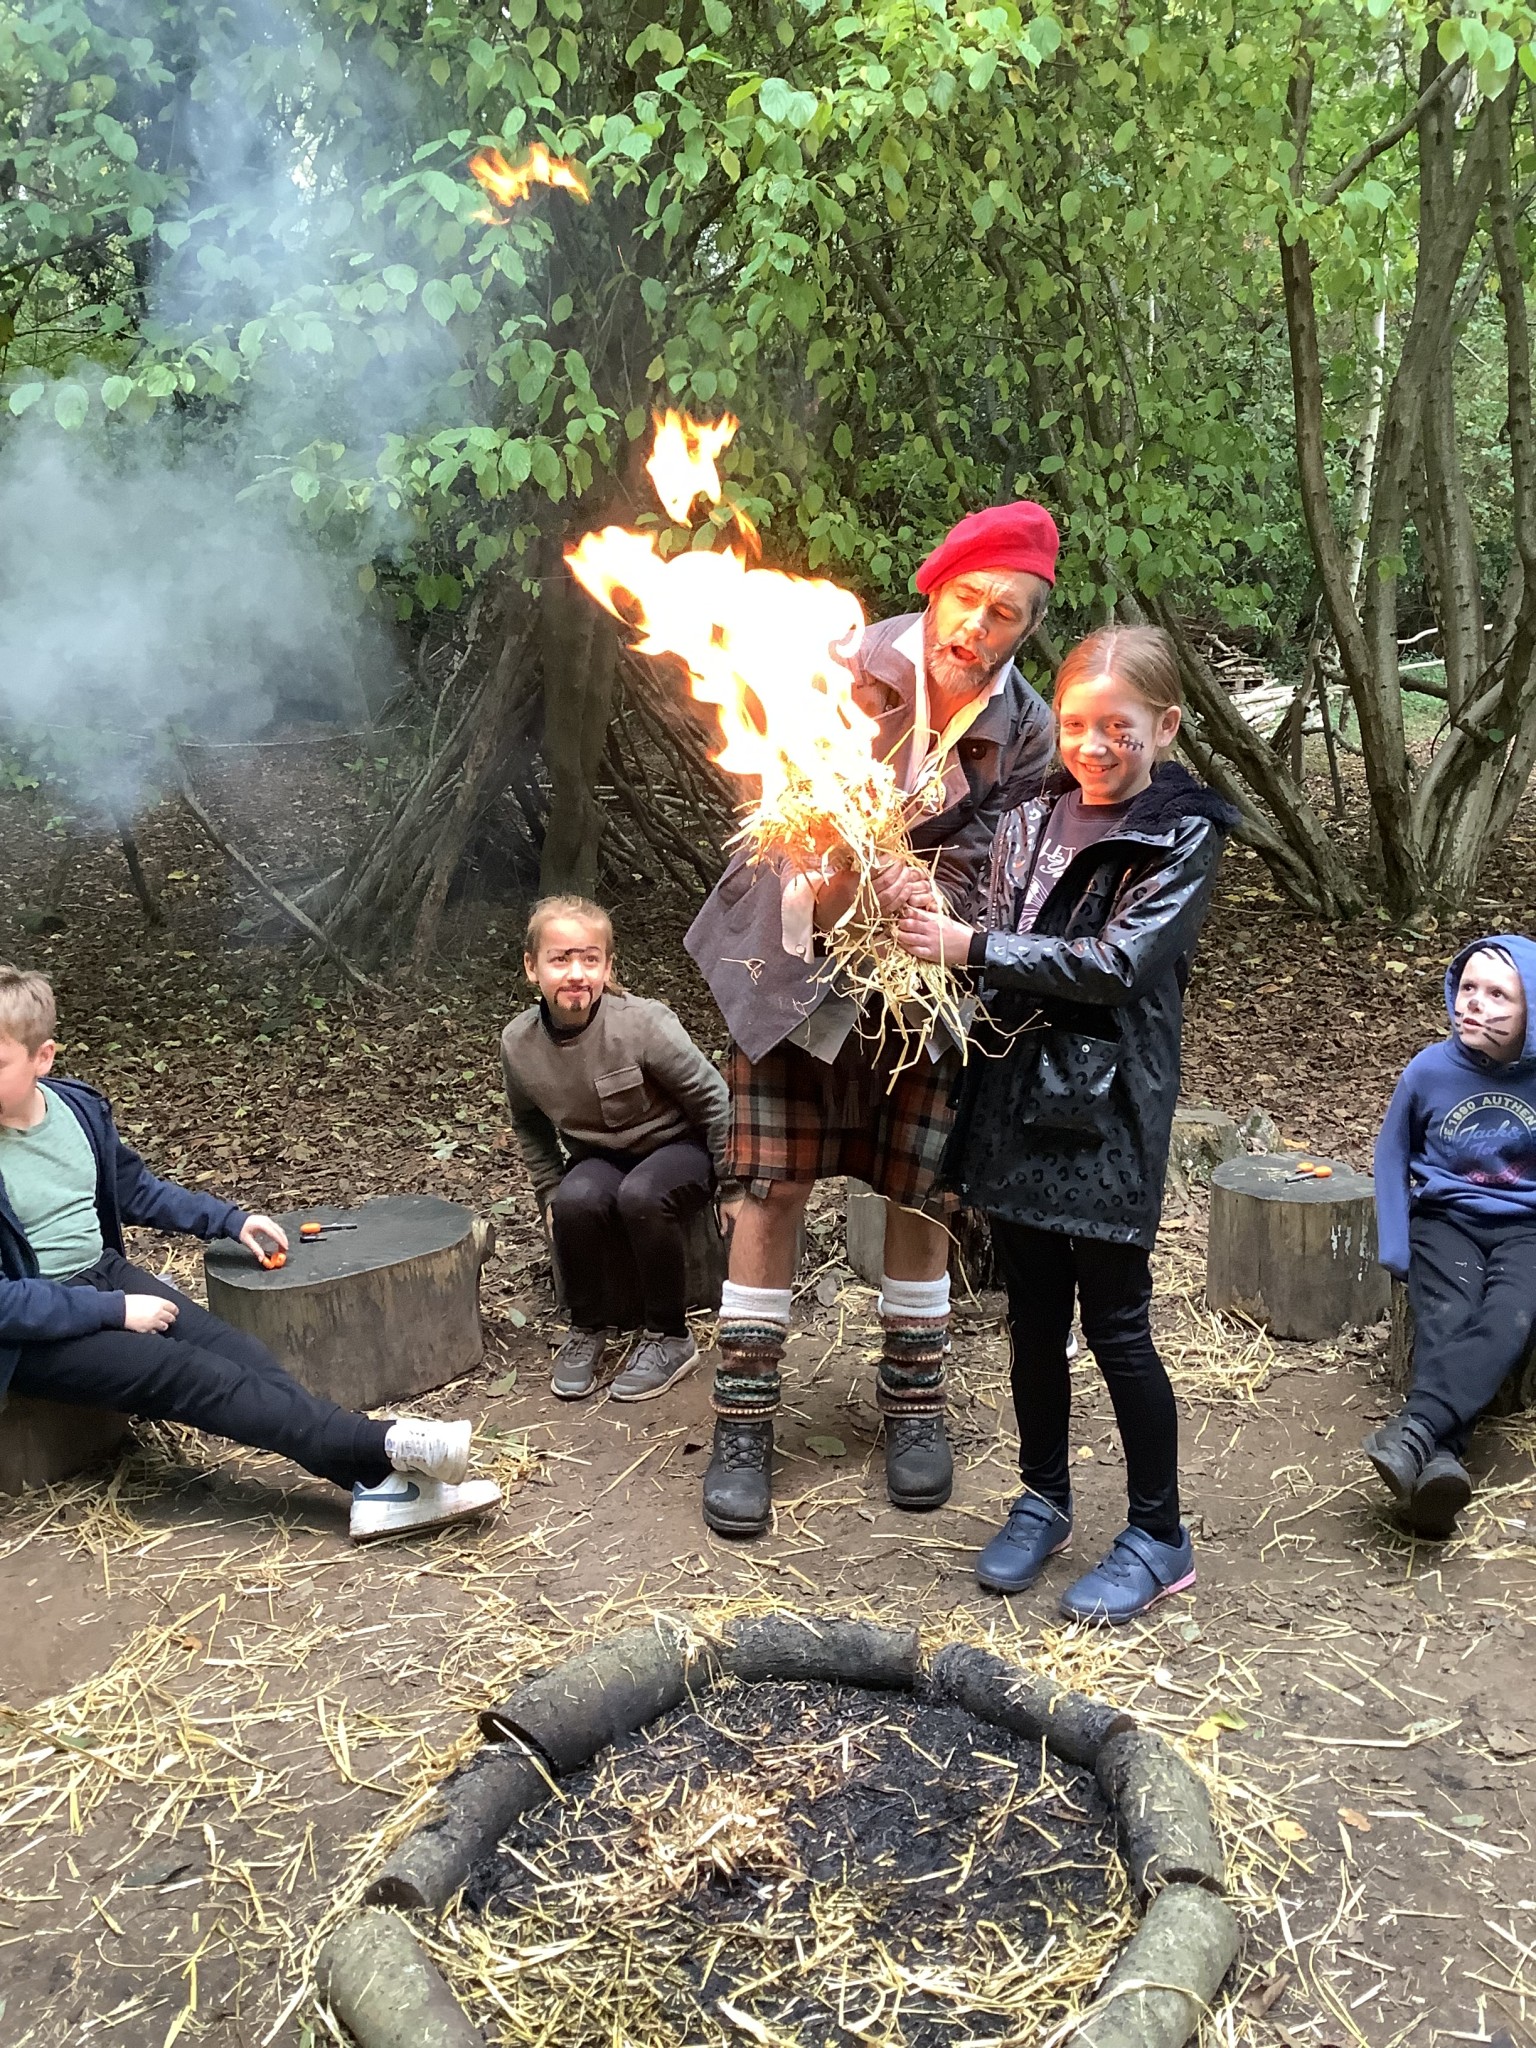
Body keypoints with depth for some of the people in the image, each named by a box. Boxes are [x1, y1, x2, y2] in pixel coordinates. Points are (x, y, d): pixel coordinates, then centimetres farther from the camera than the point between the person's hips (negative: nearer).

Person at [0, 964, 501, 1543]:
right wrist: (116, 1310, -20)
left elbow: (136, 1189, 19)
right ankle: (390, 1442, -31)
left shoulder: (77, 1108, 1)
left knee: (244, 1357, -15)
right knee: (193, 1376, -24)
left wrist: (230, 1220, 15)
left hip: (105, 1275, 6)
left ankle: (379, 1483, -26)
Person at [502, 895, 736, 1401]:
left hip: (679, 1146, -3)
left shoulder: (643, 1024, -27)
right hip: (600, 1156, 3)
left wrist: (733, 1188, -12)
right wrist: (550, 1194, 1)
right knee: (576, 1202, -30)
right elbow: (531, 1127, 8)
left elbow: (713, 1100, -16)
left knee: (641, 1197, -35)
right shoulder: (518, 1043, -14)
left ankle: (669, 1338, -12)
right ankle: (588, 1327, -3)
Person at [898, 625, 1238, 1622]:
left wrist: (971, 947, -20)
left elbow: (1115, 964, -17)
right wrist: (926, 924, -12)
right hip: (1017, 1097, 5)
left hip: (1109, 1109, -5)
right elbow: (990, 953, 9)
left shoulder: (1184, 836, -6)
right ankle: (1044, 1501, 33)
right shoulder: (1032, 820, 9)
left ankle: (1159, 1536, 19)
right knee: (1034, 1317, 14)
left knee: (1115, 1323, 2)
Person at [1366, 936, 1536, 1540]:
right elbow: (1393, 1155, 11)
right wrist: (1396, 1252, 4)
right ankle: (1439, 1460, -47)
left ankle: (1415, 1432, -47)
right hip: (1447, 1217, 1)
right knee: (1444, 1321, -29)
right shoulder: (1430, 1069, -5)